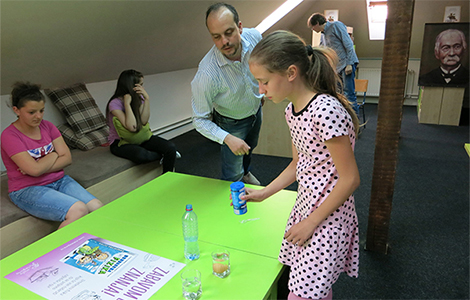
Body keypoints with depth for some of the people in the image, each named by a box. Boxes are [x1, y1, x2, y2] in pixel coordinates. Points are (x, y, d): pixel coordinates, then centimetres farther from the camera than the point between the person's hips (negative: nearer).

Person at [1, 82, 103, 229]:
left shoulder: (47, 126, 6)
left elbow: (67, 158, 0)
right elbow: (35, 169, -20)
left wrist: (40, 167, -13)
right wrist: (54, 155, -2)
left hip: (59, 180, 5)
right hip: (27, 190, -5)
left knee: (99, 208, -18)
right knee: (78, 210, -29)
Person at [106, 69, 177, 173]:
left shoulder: (139, 98, 1)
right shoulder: (115, 103, -17)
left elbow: (144, 121, -13)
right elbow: (132, 127, -28)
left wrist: (147, 98, -18)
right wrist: (127, 103, -25)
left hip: (142, 137, 6)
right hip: (121, 143, -5)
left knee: (171, 147, -18)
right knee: (141, 155, -39)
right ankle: (162, 156, -5)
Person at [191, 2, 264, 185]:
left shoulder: (254, 37, -27)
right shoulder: (207, 74, -42)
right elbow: (200, 120, -31)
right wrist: (227, 138, -45)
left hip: (256, 109, 6)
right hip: (231, 123, -5)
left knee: (250, 147, 33)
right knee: (233, 176, 2)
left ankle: (246, 172, 66)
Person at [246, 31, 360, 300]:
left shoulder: (325, 111, -25)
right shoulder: (292, 110, 3)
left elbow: (350, 179, -21)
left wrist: (312, 222, -14)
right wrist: (262, 194, 10)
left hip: (329, 216, -8)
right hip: (305, 205, 8)